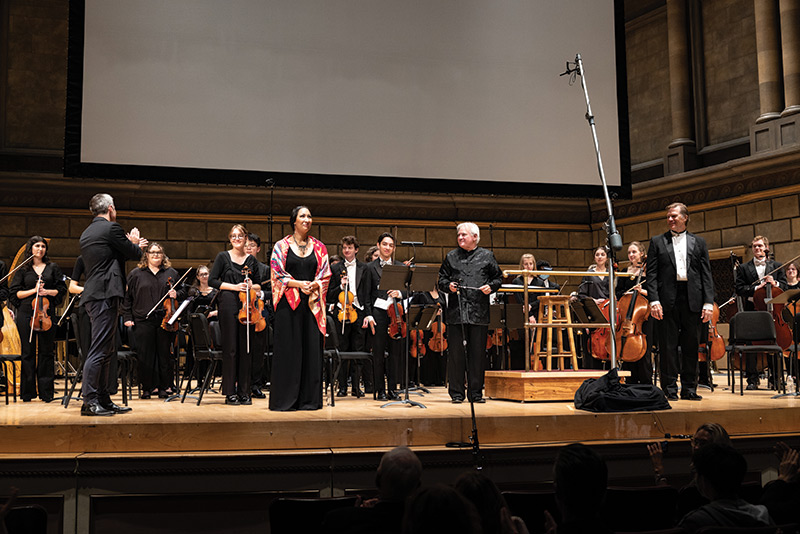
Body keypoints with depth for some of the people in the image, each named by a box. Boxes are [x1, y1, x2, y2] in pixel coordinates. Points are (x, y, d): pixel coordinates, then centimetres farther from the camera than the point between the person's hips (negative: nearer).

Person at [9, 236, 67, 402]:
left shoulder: (53, 267, 11)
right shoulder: (23, 269, 9)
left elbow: (62, 290, 8)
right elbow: (14, 293, 4)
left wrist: (48, 291, -9)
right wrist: (33, 290, -8)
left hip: (47, 313, 0)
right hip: (26, 314, 0)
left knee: (46, 351, 0)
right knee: (28, 351, 2)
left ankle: (46, 392, 5)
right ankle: (27, 392, 8)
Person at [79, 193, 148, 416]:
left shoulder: (87, 233, 19)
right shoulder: (111, 228, -8)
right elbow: (135, 254, -2)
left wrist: (132, 245, 29)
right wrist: (135, 243, 19)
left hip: (93, 295, 10)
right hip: (106, 295, -10)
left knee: (105, 350, 13)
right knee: (99, 350, -9)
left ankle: (103, 399, 16)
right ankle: (89, 401, -9)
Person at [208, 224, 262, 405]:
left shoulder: (252, 260, 13)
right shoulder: (223, 257, 5)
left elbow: (259, 285, 17)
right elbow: (212, 281, -2)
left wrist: (252, 287, -6)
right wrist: (234, 286, -11)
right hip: (229, 305, -3)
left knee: (246, 349, 4)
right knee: (230, 348, -3)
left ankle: (244, 392, 11)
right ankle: (230, 392, 3)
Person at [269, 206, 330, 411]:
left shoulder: (319, 247, 12)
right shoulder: (282, 246, 4)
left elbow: (325, 275, 9)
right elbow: (277, 275, -2)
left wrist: (315, 285, -11)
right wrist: (298, 283, -15)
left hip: (312, 303, 3)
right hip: (288, 302, -3)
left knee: (311, 348, 1)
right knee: (288, 349, -3)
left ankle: (309, 398, 8)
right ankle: (285, 399, 3)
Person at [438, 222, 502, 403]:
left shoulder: (487, 256, 10)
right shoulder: (451, 257, 13)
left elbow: (498, 278, 13)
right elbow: (441, 279, 14)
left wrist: (491, 286, -6)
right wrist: (448, 285, -7)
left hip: (479, 312, 0)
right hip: (456, 312, 1)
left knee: (478, 353, 3)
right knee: (456, 353, 1)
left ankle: (476, 392, 12)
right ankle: (456, 392, 9)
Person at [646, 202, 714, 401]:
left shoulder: (698, 242, 13)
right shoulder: (657, 242, 10)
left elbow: (706, 274, 8)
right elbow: (651, 274, 2)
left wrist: (708, 302, -2)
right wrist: (654, 300, -10)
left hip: (692, 300, 1)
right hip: (667, 299, -1)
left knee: (691, 346, 5)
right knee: (668, 346, 0)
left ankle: (689, 388, 13)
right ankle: (670, 388, 6)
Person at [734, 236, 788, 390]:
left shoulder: (776, 266, 15)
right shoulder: (744, 268, 13)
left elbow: (785, 287, 11)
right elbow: (739, 289, 2)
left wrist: (774, 283, -9)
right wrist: (756, 288, -11)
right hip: (752, 310, 0)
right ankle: (752, 379, 1)